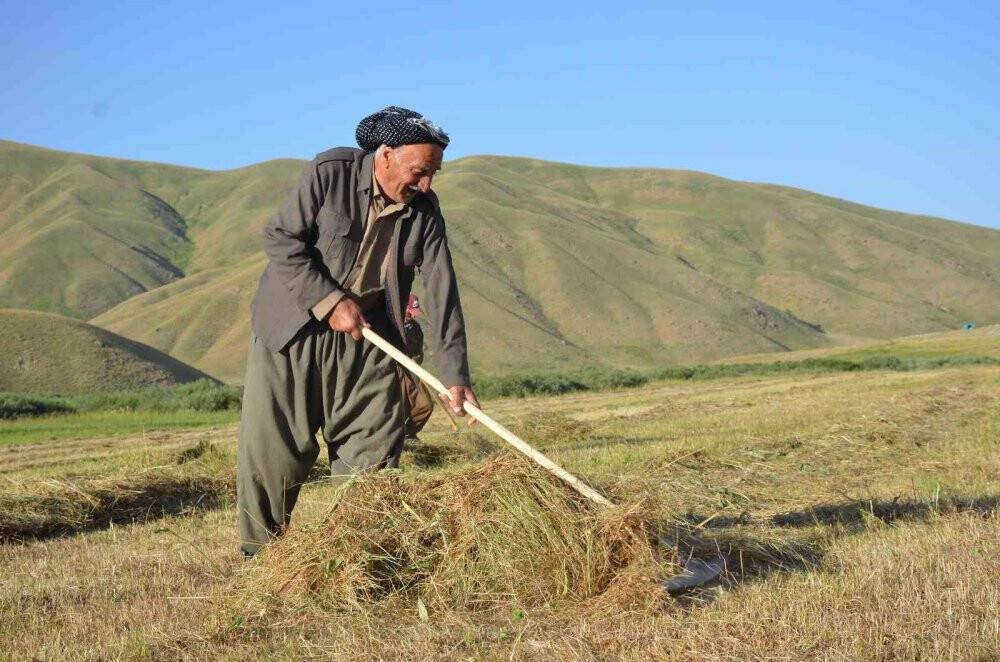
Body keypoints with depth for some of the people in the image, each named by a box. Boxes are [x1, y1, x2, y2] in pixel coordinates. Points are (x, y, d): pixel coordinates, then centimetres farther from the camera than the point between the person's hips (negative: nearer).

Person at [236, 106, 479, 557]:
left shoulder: (424, 213, -4)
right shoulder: (329, 173, -14)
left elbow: (441, 292, -7)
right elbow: (280, 239, -13)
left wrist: (453, 374, -14)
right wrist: (330, 301, -20)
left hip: (365, 335, 4)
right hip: (292, 328, -3)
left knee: (375, 449, 1)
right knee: (271, 448, -2)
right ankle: (259, 554, 13)